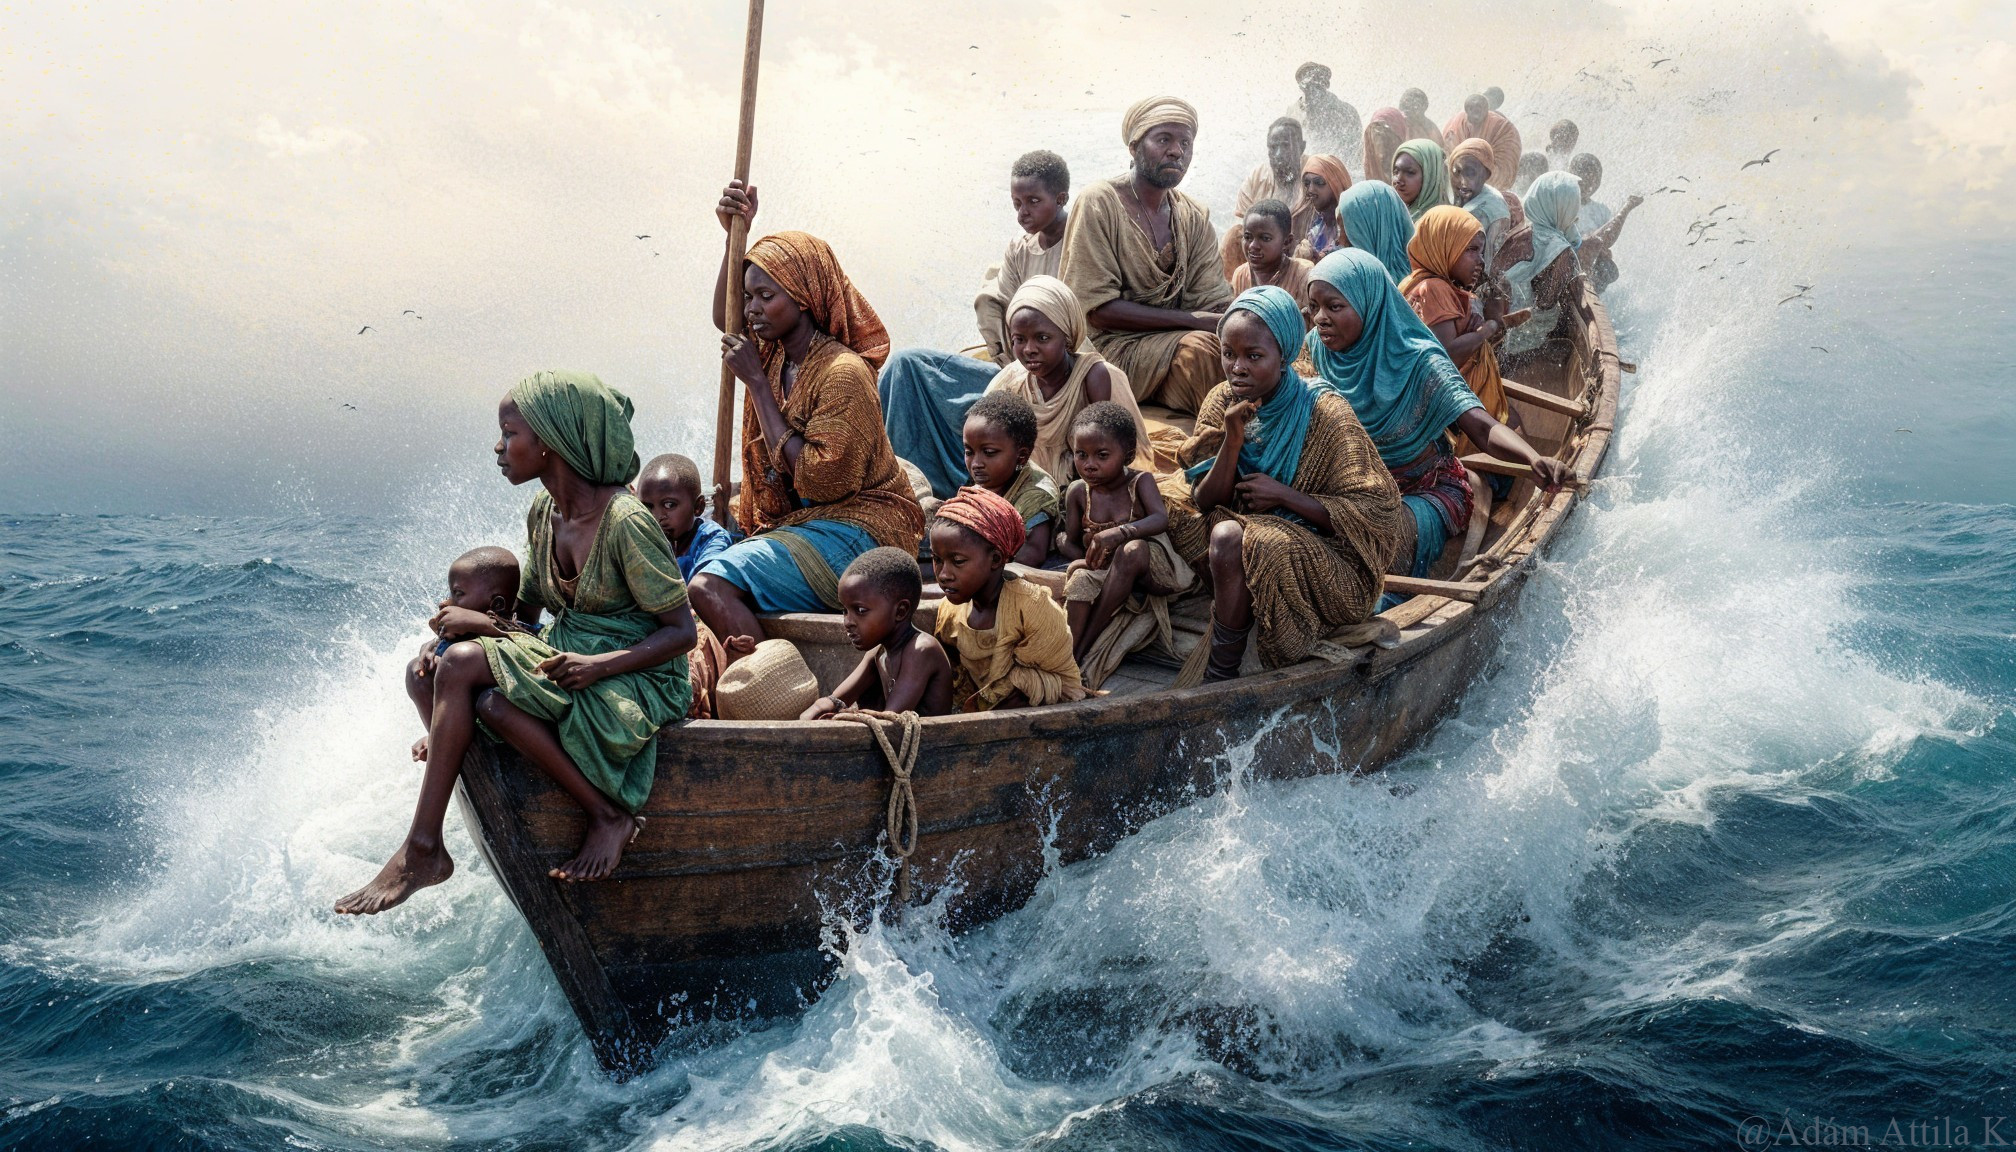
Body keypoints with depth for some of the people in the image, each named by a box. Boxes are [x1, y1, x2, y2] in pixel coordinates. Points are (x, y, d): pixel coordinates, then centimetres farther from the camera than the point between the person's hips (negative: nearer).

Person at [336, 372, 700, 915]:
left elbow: (681, 631, -14)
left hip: (639, 680, -9)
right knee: (423, 673, -11)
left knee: (463, 665, -27)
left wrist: (599, 664, -28)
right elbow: (525, 615, 13)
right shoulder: (543, 513, 7)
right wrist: (479, 622, -9)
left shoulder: (626, 522, -18)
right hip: (567, 655, 9)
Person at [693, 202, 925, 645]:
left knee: (710, 587, -26)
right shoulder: (775, 353, 5)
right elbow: (723, 318, 25)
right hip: (790, 522, 9)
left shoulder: (843, 372, -18)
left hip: (851, 532, -9)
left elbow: (816, 480, -23)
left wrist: (756, 381, -18)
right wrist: (735, 231, 10)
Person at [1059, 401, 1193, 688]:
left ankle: (1083, 648, -33)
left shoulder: (1140, 481, -9)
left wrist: (1120, 533, -44)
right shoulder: (1078, 491, -1)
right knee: (1081, 578, -32)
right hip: (1102, 571, 3)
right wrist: (1087, 559, -20)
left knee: (1133, 550, -37)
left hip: (1150, 571, -3)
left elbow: (1161, 519, -26)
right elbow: (1070, 541, 5)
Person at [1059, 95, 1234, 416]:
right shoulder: (1100, 203, -8)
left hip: (1170, 341, 5)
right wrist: (1192, 321, -18)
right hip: (1111, 346, -5)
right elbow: (1097, 308, -14)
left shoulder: (1195, 218, 9)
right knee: (1200, 346, -29)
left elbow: (1217, 305, 2)